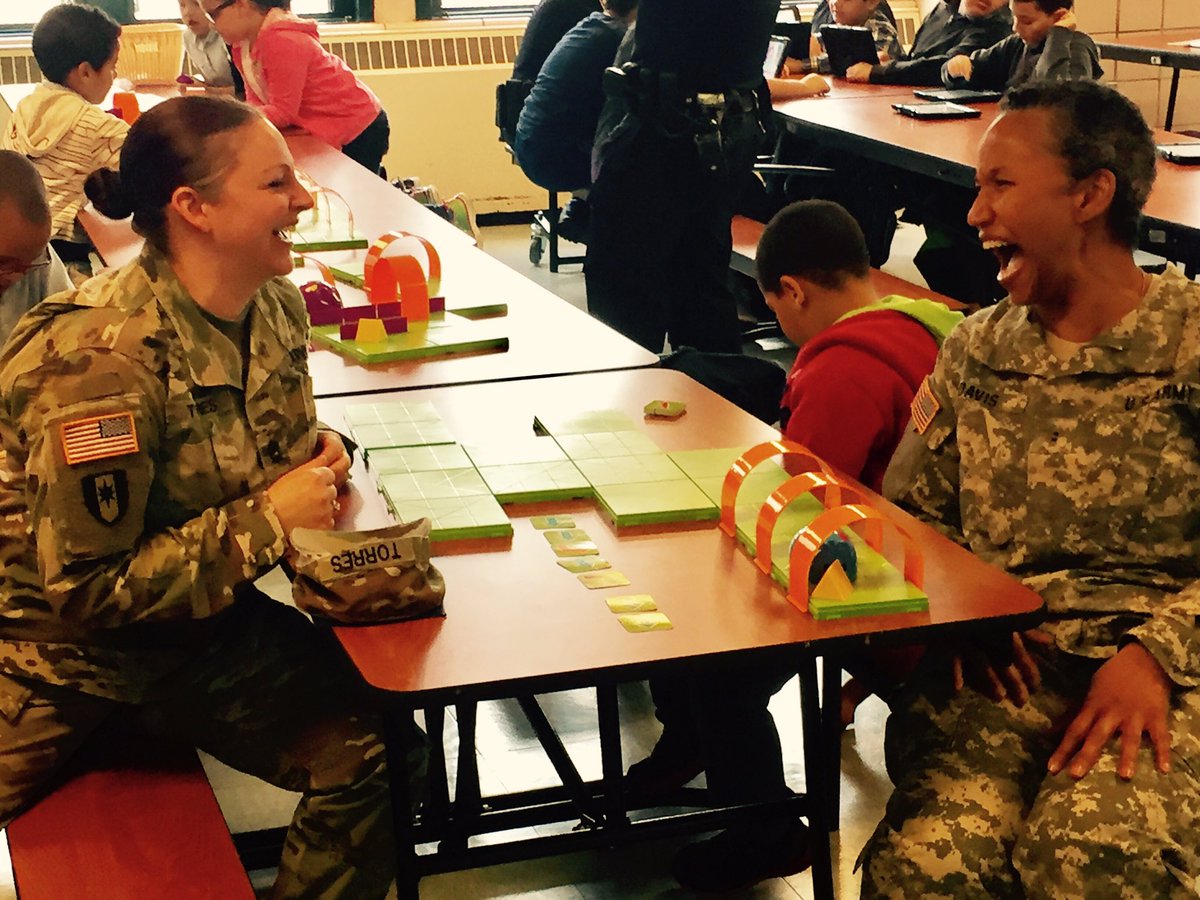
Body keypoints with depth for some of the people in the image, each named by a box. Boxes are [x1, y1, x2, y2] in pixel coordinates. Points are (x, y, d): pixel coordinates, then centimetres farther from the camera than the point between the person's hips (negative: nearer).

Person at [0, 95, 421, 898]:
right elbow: (85, 589, -26)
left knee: (373, 756, -9)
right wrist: (268, 523, -26)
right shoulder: (106, 359, -29)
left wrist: (319, 452, -10)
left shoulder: (278, 306, -7)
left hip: (198, 617, 5)